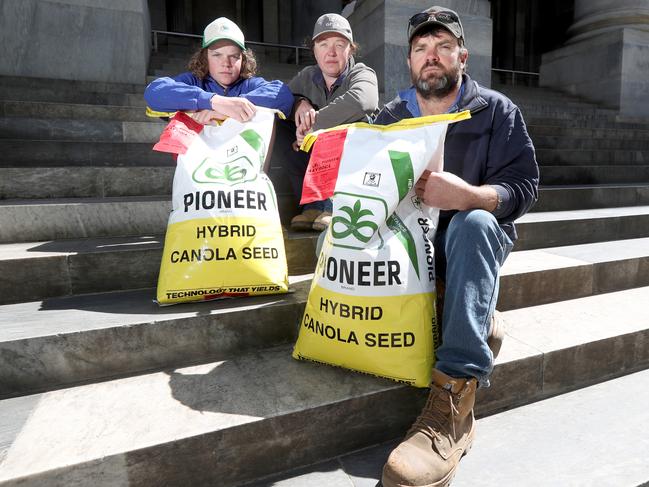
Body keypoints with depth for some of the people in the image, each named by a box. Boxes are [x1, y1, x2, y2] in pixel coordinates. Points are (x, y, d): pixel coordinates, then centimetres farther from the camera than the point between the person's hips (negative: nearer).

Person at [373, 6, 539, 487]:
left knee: (473, 223, -37)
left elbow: (524, 186, -10)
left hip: (476, 236, -3)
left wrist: (469, 196, -30)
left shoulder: (497, 110, 1)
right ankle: (478, 323, -20)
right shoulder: (391, 116, 10)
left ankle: (454, 400, -42)